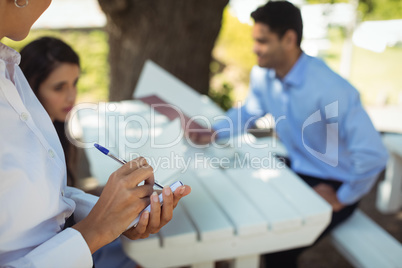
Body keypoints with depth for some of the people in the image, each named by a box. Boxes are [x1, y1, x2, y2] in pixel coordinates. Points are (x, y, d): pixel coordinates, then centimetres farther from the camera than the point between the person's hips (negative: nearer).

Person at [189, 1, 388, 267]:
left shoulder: (330, 89, -32)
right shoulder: (262, 75, -8)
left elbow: (373, 155, -33)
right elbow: (249, 111, 12)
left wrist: (342, 199, -18)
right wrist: (214, 133, -6)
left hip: (333, 185, -7)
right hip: (297, 170, 7)